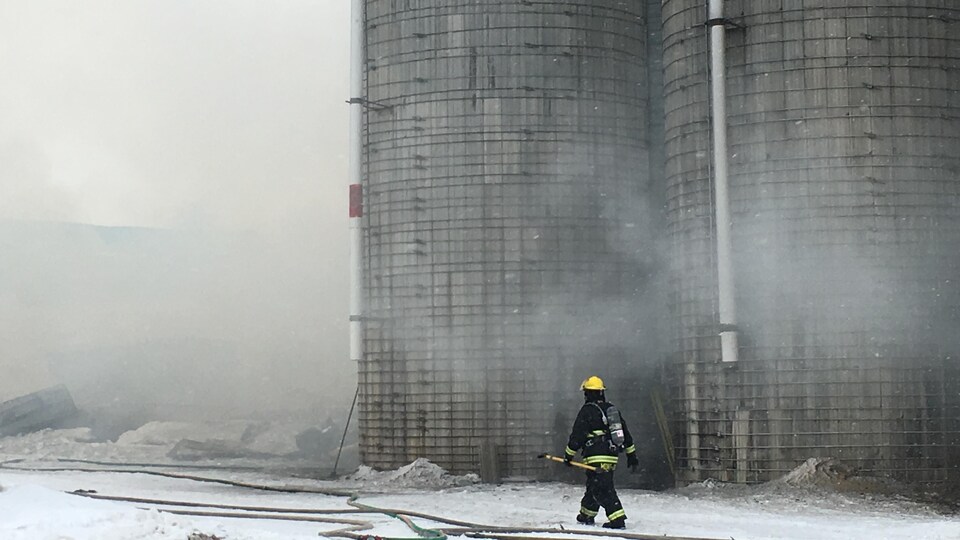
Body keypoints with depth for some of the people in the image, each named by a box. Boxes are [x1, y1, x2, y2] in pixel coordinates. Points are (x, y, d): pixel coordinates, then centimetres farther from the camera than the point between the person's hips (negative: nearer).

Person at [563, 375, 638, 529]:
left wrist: (568, 455, 1)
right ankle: (586, 516, 32)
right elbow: (625, 433, 17)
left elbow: (576, 436, -8)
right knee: (594, 486, 21)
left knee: (603, 489, -10)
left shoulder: (587, 411, -8)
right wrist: (632, 455, 22)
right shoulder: (611, 409, 15)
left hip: (597, 458, -8)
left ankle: (618, 519, -20)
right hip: (612, 456, 8)